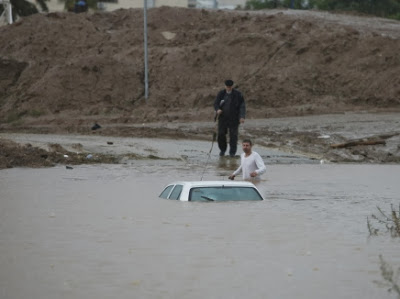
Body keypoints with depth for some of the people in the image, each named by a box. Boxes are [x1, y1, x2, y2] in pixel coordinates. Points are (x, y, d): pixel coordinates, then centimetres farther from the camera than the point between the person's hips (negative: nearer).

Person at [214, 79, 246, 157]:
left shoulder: (237, 94, -4)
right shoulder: (221, 93, 3)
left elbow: (242, 106, -5)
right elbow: (215, 103, 7)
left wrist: (242, 117, -16)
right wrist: (217, 109, -16)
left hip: (234, 118, -2)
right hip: (223, 117, 2)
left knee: (233, 135, -4)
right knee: (221, 134, -1)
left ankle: (232, 152, 7)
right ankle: (222, 149, 20)